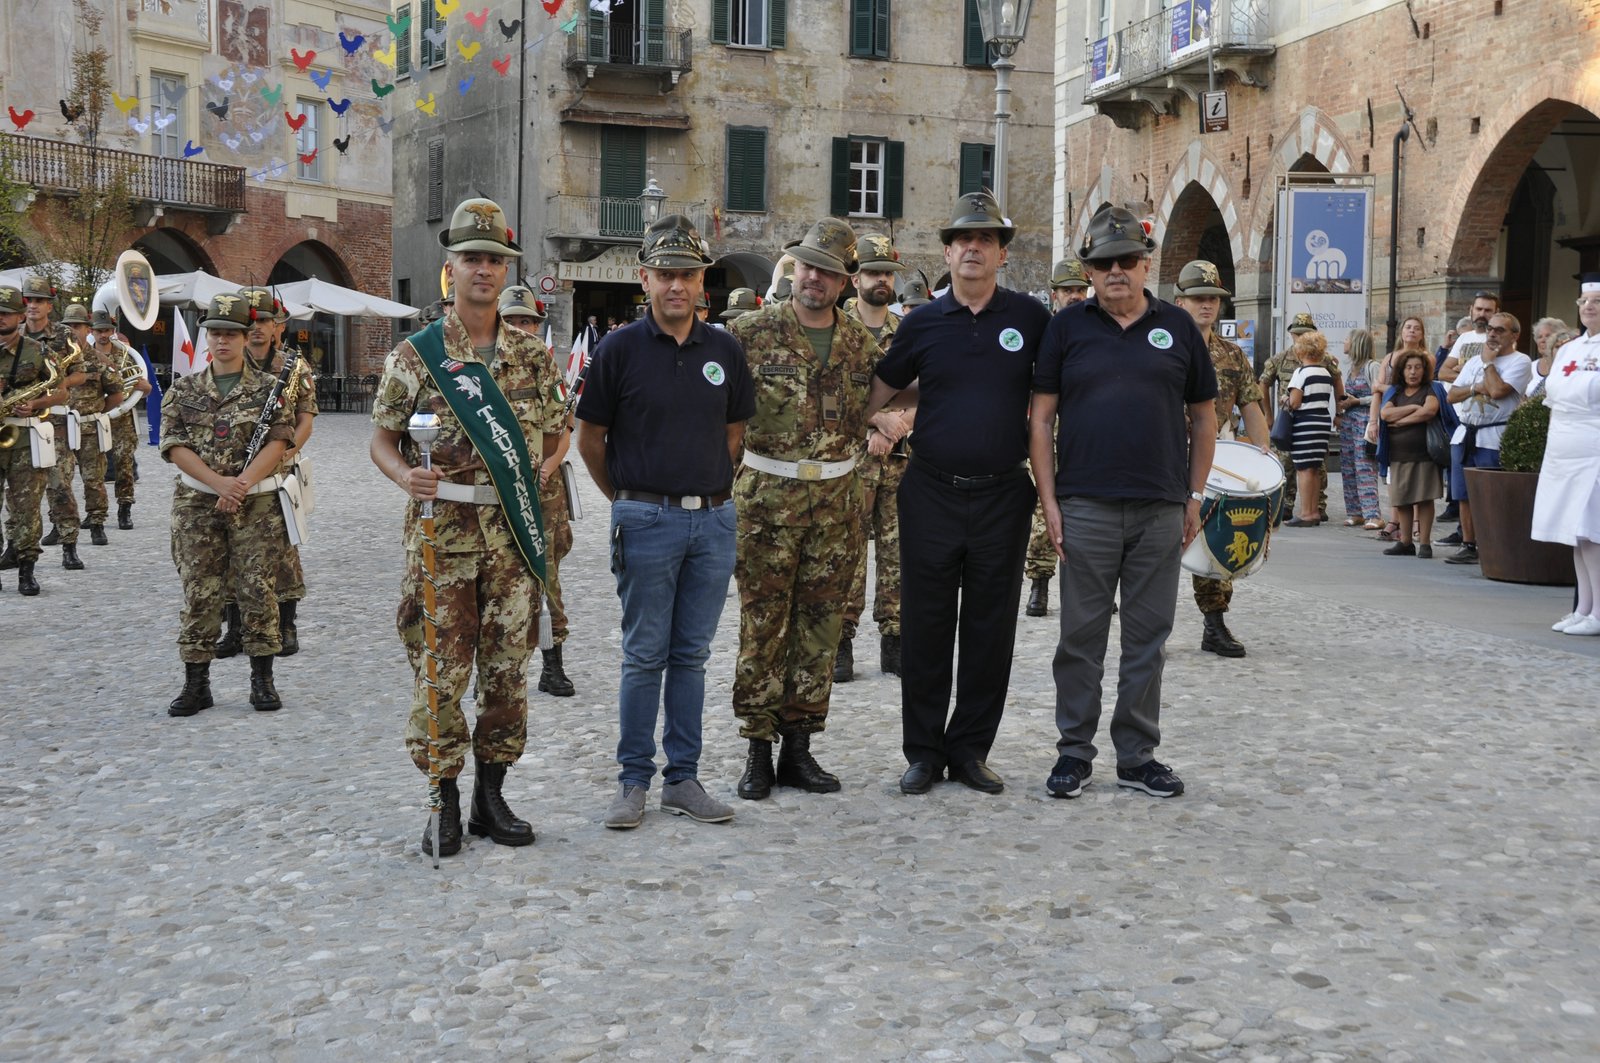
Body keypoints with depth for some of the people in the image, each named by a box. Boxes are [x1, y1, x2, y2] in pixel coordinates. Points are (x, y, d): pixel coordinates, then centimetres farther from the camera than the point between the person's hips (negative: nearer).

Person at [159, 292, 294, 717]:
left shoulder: (268, 388, 3)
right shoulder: (183, 390, 7)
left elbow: (277, 444, -5)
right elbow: (175, 446, -1)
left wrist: (242, 485, -17)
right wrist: (220, 482, -15)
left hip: (256, 502, -1)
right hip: (197, 503, 1)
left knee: (258, 590, 0)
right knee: (198, 593, 2)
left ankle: (262, 681, 10)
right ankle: (195, 683, 10)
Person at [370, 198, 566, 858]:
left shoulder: (532, 359, 9)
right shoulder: (414, 355, 1)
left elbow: (551, 434, 18)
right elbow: (382, 438, 3)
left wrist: (531, 477, 0)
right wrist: (407, 476, -16)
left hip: (513, 532, 3)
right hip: (442, 530, -3)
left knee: (508, 666, 7)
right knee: (441, 667, -1)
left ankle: (491, 797, 20)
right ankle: (445, 803, 10)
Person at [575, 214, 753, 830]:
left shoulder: (725, 351, 6)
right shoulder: (620, 349, -4)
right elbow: (590, 437, 3)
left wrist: (712, 491, 13)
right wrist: (626, 498, 10)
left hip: (713, 519, 3)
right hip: (647, 522, -3)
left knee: (691, 655, 10)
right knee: (644, 656, 3)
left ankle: (684, 779, 18)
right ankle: (634, 780, 14)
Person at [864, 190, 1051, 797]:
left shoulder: (1030, 318, 2)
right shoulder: (922, 324, 4)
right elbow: (881, 393, 12)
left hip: (1003, 496, 0)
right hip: (932, 493, 0)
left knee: (990, 629, 7)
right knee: (925, 629, 4)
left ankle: (970, 750, 19)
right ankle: (923, 752, 16)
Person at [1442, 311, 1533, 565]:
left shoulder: (1520, 362, -5)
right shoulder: (1474, 361, 17)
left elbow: (1497, 390, -20)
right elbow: (1451, 395, 11)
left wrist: (1489, 361, -5)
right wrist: (1477, 388, -6)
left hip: (1494, 439, -7)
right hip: (1464, 435, 7)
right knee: (1464, 496, 8)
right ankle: (1468, 546, 15)